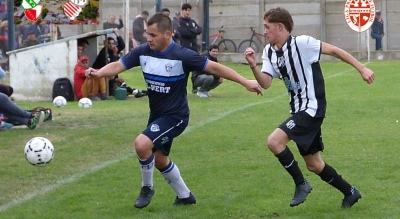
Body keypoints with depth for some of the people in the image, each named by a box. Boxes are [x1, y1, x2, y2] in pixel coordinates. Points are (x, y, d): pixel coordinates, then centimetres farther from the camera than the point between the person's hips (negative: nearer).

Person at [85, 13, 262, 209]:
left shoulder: (182, 56, -22)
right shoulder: (143, 52, -7)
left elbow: (214, 68, -18)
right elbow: (118, 66, -10)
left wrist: (246, 82, -17)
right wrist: (98, 73, -31)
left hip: (175, 116, -7)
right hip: (156, 115, 7)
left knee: (142, 144, -26)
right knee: (159, 160, 20)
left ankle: (147, 187, 0)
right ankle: (185, 195, 42)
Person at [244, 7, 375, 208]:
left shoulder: (302, 43, -15)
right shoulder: (269, 52, 6)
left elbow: (334, 50, -9)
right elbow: (265, 83, -3)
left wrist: (362, 69, -8)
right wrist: (253, 66, -22)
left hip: (312, 108, -9)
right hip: (298, 110, 9)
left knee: (274, 141, -22)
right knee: (314, 164, 14)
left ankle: (301, 184, -6)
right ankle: (350, 193, 32)